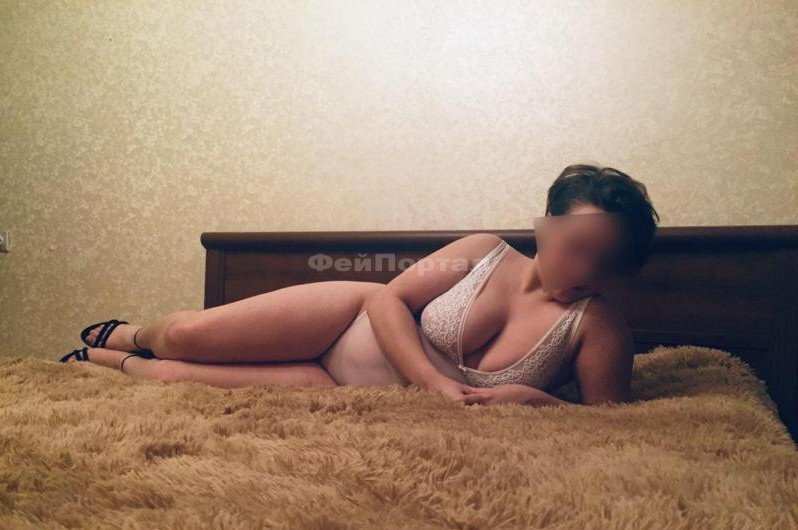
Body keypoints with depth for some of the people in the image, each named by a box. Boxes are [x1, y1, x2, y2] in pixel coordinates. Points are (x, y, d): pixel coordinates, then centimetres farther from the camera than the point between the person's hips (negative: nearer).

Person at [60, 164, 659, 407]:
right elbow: (389, 298, -10)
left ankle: (119, 363, 24)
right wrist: (435, 382, -23)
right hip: (353, 320, 1)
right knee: (190, 335, -10)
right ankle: (129, 334, 30)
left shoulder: (599, 324, -15)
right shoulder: (484, 252, -12)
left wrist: (534, 400, -28)